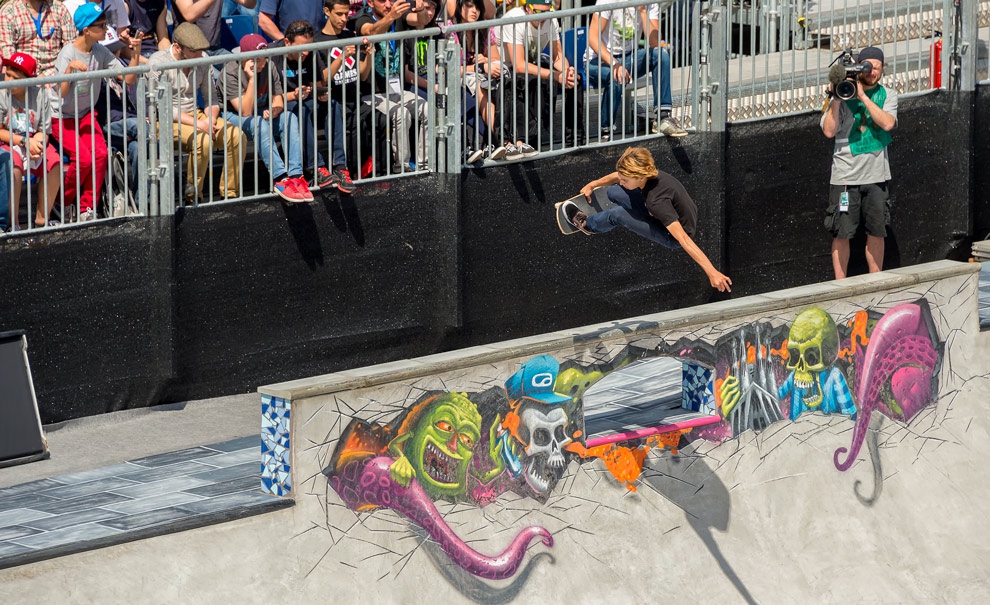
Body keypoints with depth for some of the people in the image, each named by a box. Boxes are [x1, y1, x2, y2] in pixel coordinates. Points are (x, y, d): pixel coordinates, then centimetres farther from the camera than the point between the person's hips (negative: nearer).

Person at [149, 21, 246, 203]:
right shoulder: (158, 63, -13)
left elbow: (211, 98, 14)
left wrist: (211, 118, -10)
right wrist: (197, 123, -21)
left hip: (194, 114, 6)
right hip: (166, 120, -6)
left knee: (236, 135, -16)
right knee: (202, 139, -34)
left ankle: (231, 193, -8)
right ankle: (192, 196, -19)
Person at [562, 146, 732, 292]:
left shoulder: (658, 202, -40)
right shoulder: (646, 174, -17)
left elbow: (683, 239, -45)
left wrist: (712, 273, -48)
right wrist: (592, 185, 17)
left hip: (672, 238, -8)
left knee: (617, 214, -21)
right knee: (613, 192, 6)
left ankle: (587, 225, 11)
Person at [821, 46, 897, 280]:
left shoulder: (887, 94, 6)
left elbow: (887, 123, -13)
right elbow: (829, 131, -10)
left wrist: (862, 96, -15)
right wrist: (836, 98, -16)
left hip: (876, 174, 2)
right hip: (845, 176, -2)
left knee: (876, 232, 9)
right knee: (841, 234, 0)